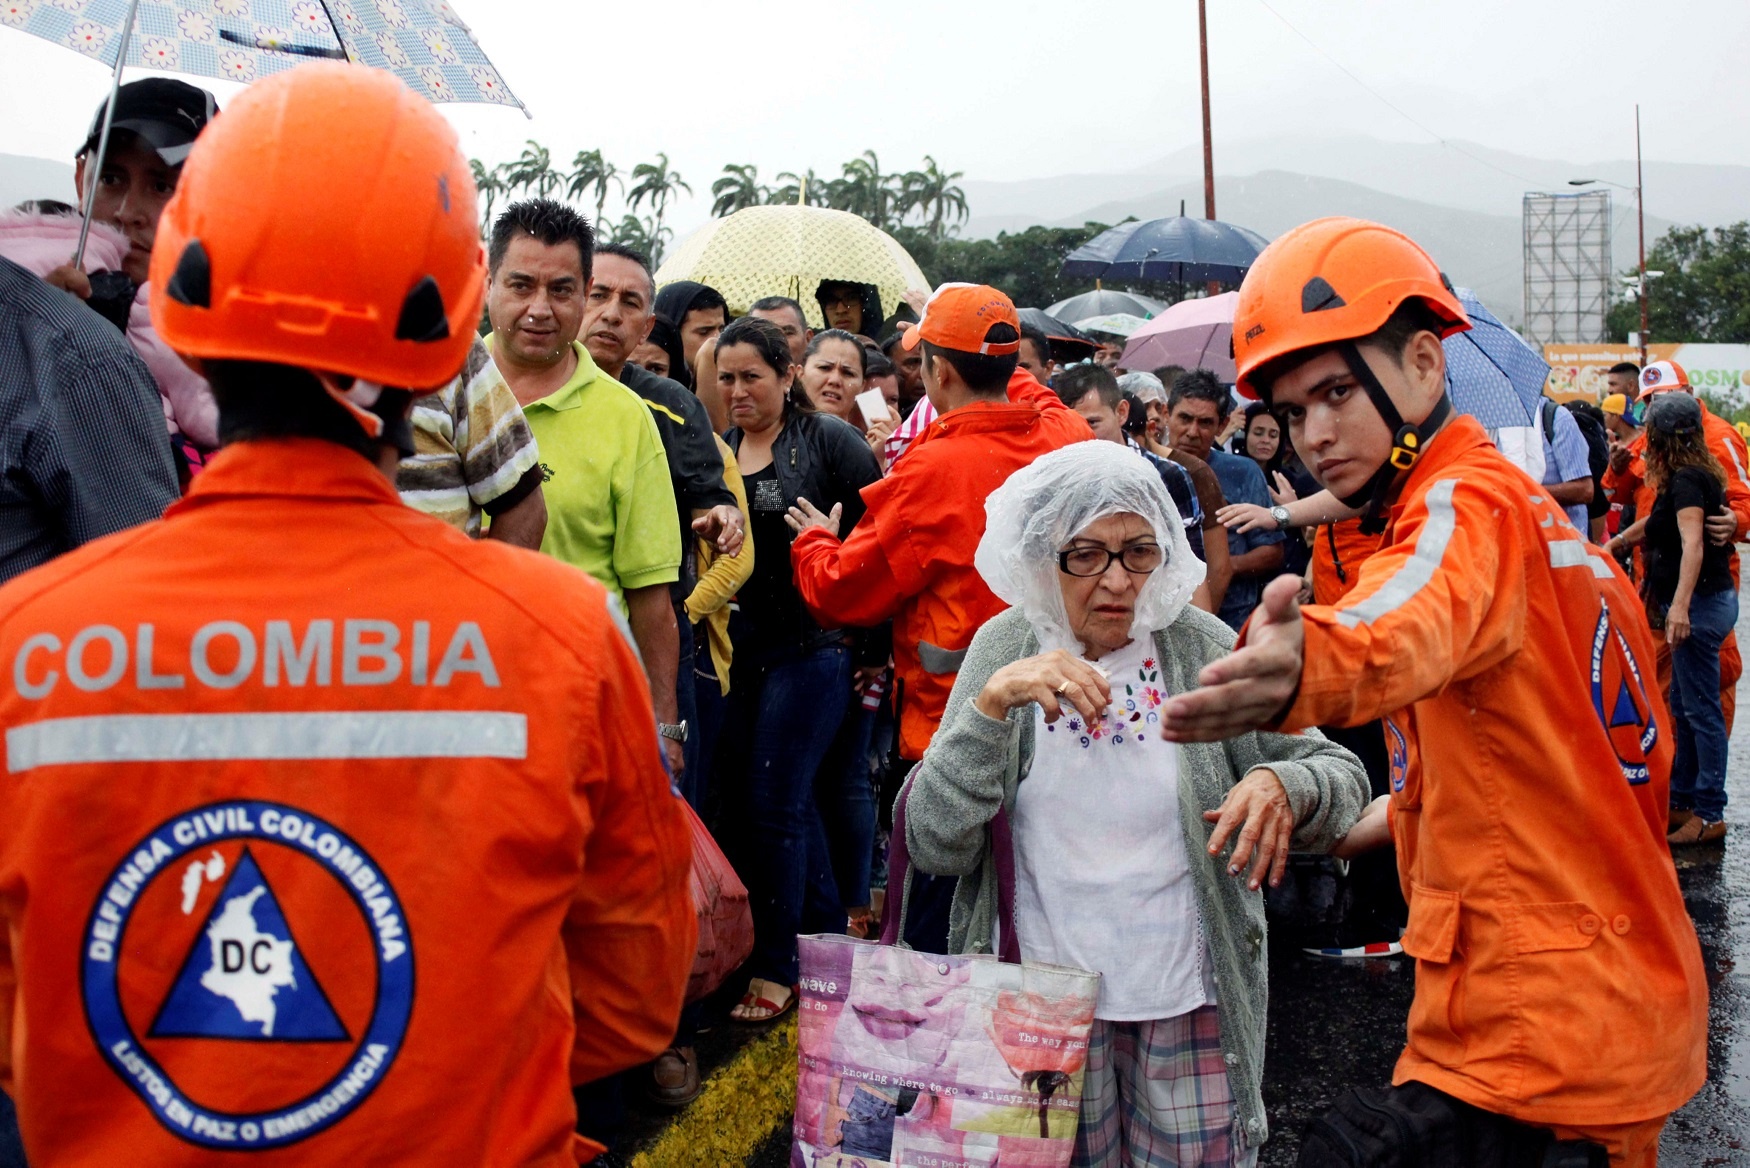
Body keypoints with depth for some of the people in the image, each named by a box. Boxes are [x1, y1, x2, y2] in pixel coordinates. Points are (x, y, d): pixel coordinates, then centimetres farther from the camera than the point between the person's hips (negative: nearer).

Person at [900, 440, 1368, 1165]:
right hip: (1043, 1000, 0)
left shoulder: (1202, 648, -6)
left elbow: (1342, 774, -2)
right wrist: (995, 700, -25)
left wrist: (1281, 786, -25)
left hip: (1190, 998, 0)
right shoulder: (1004, 649, -5)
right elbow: (932, 846, -12)